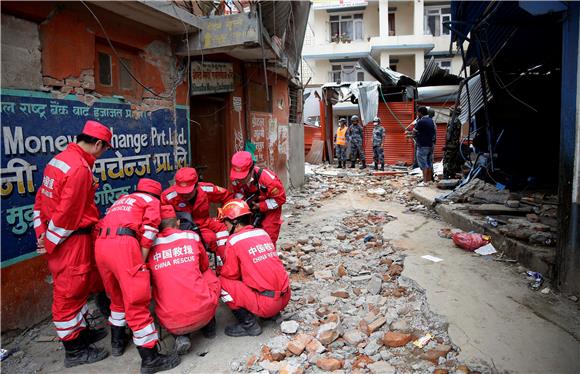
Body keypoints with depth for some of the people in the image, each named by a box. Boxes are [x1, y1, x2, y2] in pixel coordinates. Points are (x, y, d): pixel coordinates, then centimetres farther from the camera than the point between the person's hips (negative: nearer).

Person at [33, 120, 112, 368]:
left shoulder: (59, 159, 10)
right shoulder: (80, 168, -21)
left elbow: (41, 199, 14)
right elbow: (67, 214, -21)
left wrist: (42, 234, 14)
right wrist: (50, 243, -10)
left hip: (58, 238, 10)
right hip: (71, 239, -10)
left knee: (76, 287, 21)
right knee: (70, 291, 2)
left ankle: (80, 331, 37)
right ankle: (74, 350, 16)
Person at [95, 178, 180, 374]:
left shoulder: (122, 199, 35)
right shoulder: (152, 201, 16)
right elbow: (149, 229, -1)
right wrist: (141, 260, -1)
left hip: (100, 244, 7)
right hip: (123, 244, -7)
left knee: (117, 295, 24)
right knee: (136, 301, -5)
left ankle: (117, 340, 37)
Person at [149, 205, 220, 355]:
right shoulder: (192, 237, 4)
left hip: (170, 323, 0)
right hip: (203, 313, 0)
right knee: (209, 274, 26)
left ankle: (181, 336, 11)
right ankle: (209, 326, 29)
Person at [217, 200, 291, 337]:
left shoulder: (234, 241, -9)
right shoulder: (263, 233, 10)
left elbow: (231, 274, -3)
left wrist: (221, 271, 18)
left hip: (266, 303, -7)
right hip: (285, 298, 7)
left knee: (221, 283, 1)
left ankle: (249, 324, 0)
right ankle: (271, 313, 18)